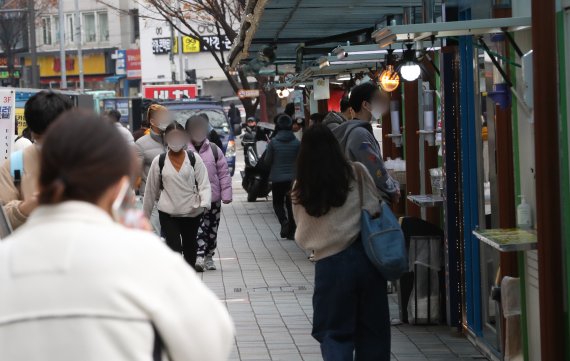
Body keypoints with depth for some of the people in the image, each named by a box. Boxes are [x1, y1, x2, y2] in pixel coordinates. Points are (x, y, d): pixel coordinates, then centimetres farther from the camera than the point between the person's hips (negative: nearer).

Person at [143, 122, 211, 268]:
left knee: (190, 248, 18)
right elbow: (151, 190, 6)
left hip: (192, 213, 2)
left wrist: (205, 203, -24)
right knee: (174, 248, -16)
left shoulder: (194, 159, -1)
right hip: (168, 213, -2)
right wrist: (145, 215, 10)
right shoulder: (159, 161, -1)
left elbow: (204, 184, -5)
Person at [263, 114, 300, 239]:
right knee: (291, 204, 12)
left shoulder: (273, 143, -10)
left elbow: (267, 161, -3)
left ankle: (284, 220, -14)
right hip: (293, 178, 2)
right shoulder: (297, 143, -6)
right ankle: (291, 231, 11)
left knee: (278, 202, 13)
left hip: (277, 178, -2)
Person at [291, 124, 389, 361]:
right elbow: (375, 206, -2)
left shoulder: (300, 191, -1)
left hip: (330, 264, 0)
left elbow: (303, 236, 3)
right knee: (372, 328, 13)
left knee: (334, 332, 8)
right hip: (364, 256, 0)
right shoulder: (356, 173, -5)